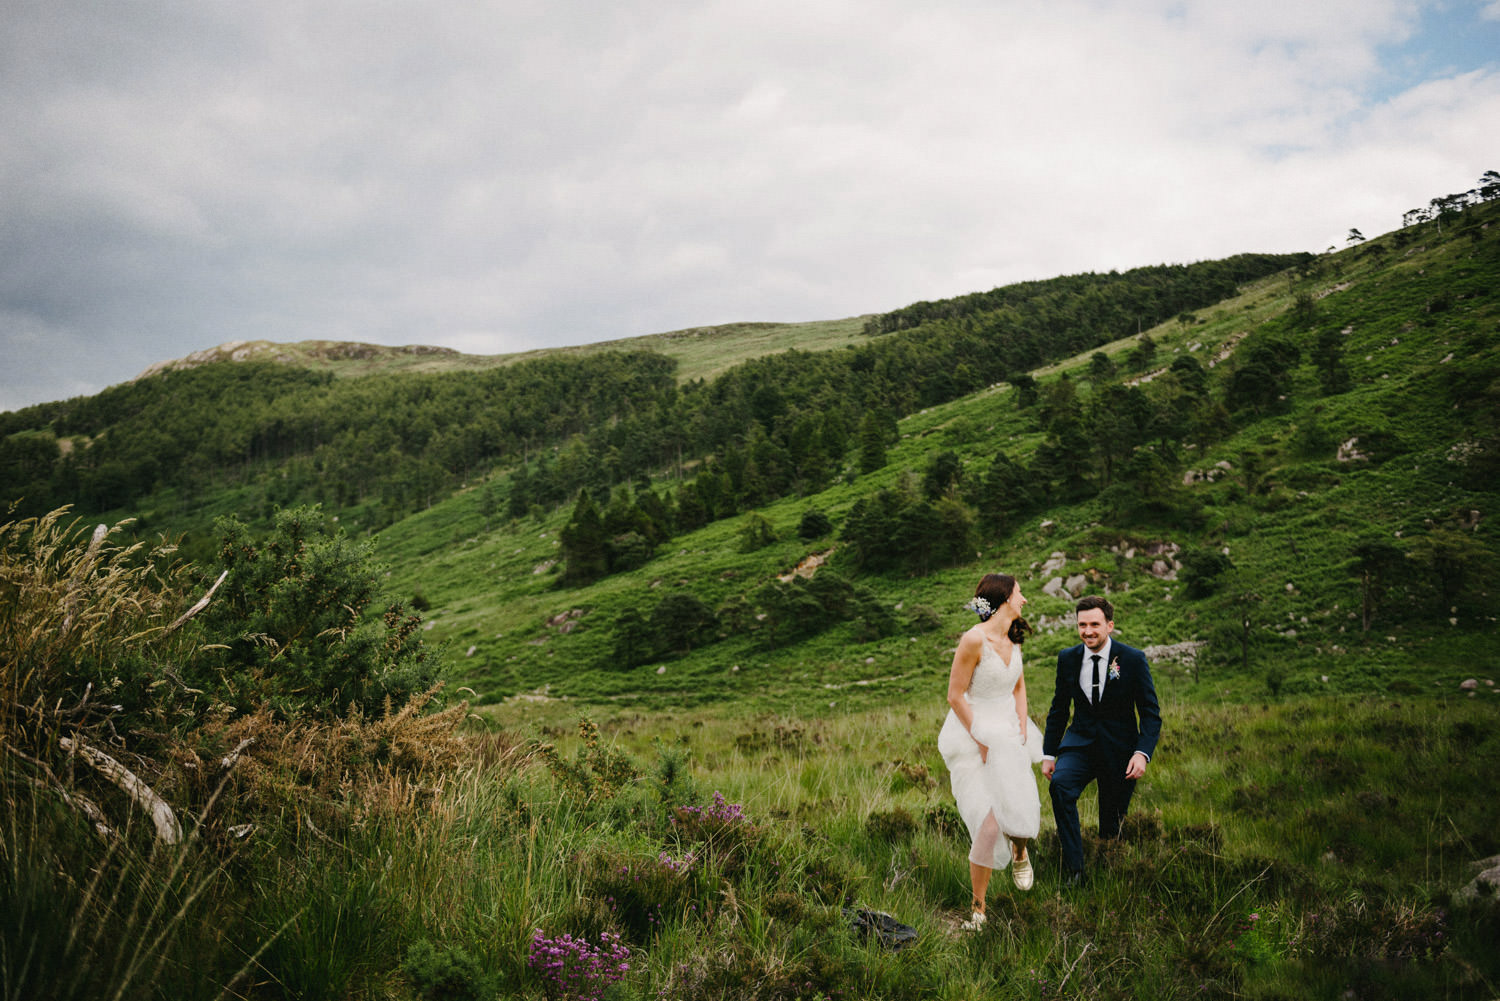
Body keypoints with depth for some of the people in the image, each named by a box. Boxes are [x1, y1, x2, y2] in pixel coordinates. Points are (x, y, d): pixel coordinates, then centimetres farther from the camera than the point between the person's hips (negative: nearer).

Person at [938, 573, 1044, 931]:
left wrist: (1022, 726, 6)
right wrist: (981, 741, -12)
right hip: (973, 734, -6)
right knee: (988, 824, -10)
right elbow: (955, 696, -15)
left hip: (1009, 736, 6)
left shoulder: (1013, 639, 5)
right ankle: (978, 908, 8)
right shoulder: (973, 639, -18)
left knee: (1022, 810, -10)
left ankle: (1020, 852, 29)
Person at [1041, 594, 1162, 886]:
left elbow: (1151, 713, -6)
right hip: (1080, 742, 1)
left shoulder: (1133, 659, -9)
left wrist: (1142, 753, -22)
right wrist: (1048, 754, 6)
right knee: (1060, 784, -29)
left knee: (1112, 826, 5)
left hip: (1119, 748, -1)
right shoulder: (1067, 659, 0)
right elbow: (1059, 709, 10)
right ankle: (1074, 868, -22)